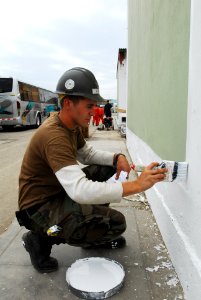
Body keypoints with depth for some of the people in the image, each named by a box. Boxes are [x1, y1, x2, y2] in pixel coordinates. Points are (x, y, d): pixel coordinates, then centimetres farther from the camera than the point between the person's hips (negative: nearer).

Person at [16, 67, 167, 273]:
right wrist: (136, 185, -40)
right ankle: (42, 238, -4)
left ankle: (94, 237, 16)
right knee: (116, 223, -19)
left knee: (106, 168, 6)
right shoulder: (54, 136, -31)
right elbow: (80, 191, -41)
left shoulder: (71, 125, 0)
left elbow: (88, 154, 12)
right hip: (40, 208, -9)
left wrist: (116, 158, -8)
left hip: (60, 191, 9)